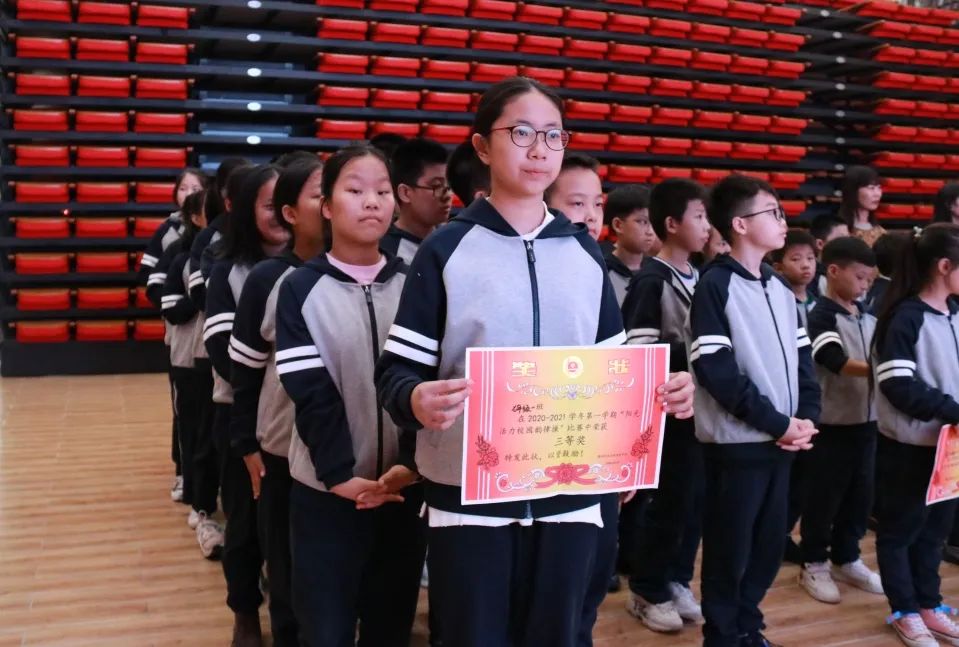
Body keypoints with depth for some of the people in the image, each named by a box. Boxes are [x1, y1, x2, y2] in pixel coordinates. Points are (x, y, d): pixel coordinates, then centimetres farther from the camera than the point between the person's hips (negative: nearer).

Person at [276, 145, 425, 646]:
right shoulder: (301, 289, -2)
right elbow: (310, 392, -8)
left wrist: (414, 461, -13)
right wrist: (339, 473, -15)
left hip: (405, 484, 2)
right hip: (327, 488, -1)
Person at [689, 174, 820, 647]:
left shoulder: (780, 288, 13)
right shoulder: (715, 285, -10)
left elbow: (802, 357, 14)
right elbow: (717, 372, -16)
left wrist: (807, 417, -2)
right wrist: (778, 423, -13)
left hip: (782, 441, 7)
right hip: (736, 442, -7)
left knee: (769, 545, 14)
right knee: (729, 549, 4)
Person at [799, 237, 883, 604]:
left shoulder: (869, 317, 10)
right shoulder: (822, 316, -11)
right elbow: (838, 363, -24)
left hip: (865, 420, 7)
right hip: (831, 422, -7)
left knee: (860, 495, 14)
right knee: (824, 497, 4)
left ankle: (846, 559, 30)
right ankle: (814, 564, 18)